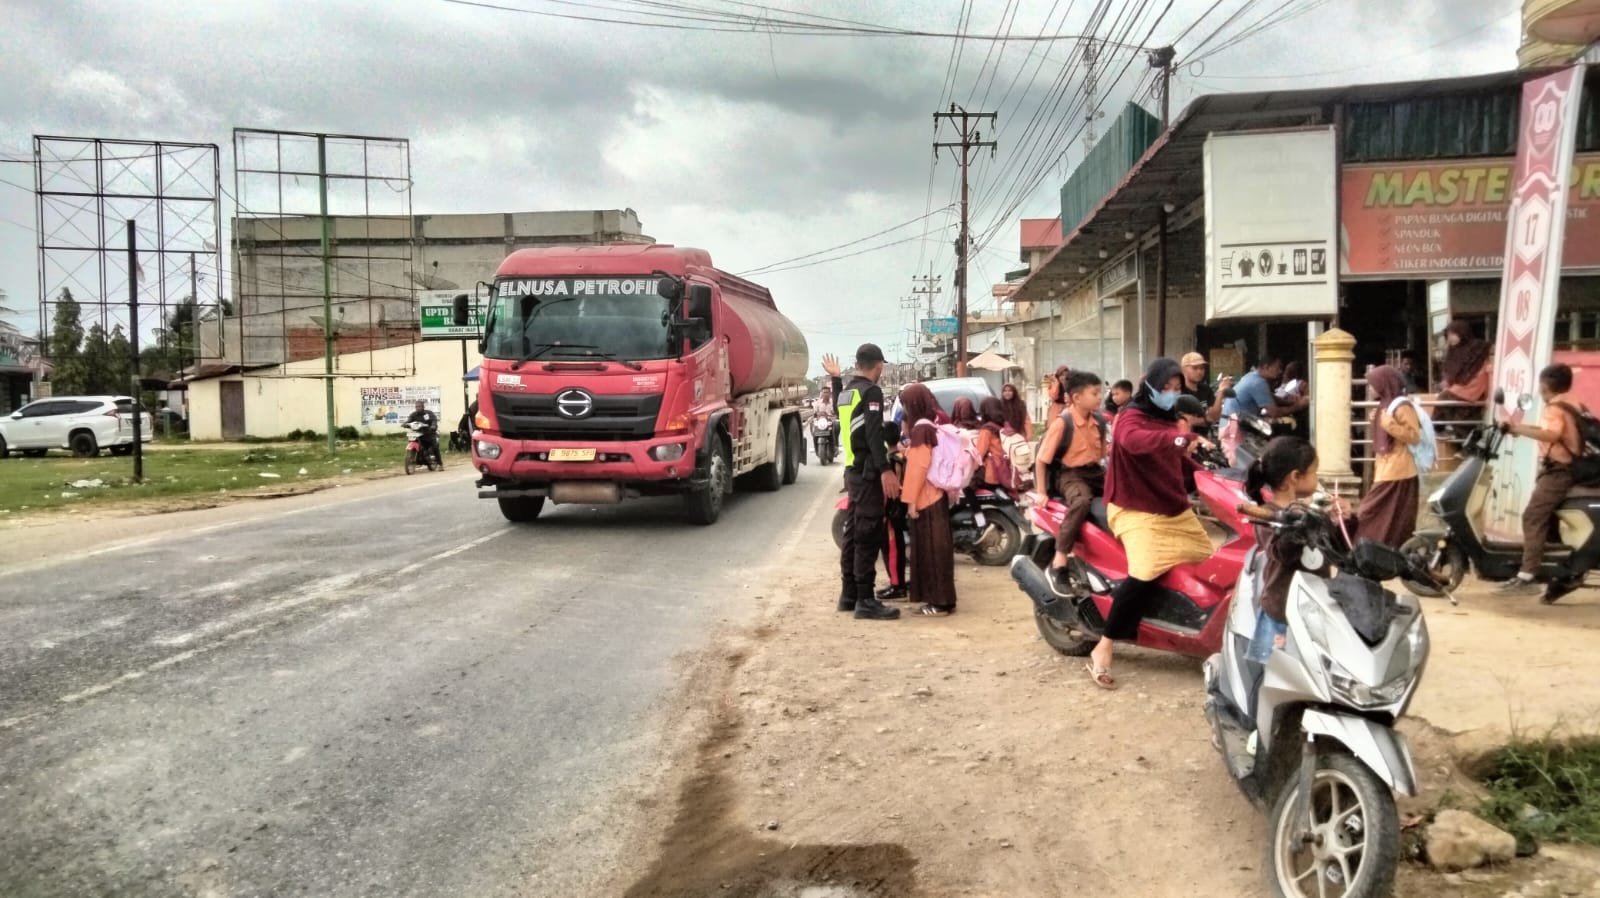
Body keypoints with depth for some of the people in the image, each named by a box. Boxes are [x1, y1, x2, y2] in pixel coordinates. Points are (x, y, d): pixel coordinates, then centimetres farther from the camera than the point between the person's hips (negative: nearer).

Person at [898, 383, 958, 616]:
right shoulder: (935, 425, 13)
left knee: (931, 549, -5)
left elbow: (919, 467, -20)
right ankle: (940, 599, 18)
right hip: (937, 495, 10)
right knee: (936, 547, 13)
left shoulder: (921, 429, -16)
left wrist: (911, 499, -17)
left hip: (926, 498, -10)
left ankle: (940, 602, -2)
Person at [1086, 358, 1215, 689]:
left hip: (1175, 508, 9)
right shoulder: (1131, 416, -10)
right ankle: (1102, 650, -21)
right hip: (1137, 510, -9)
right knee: (1146, 574, -27)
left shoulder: (1169, 419, 18)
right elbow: (1133, 440, -35)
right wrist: (1178, 439, -49)